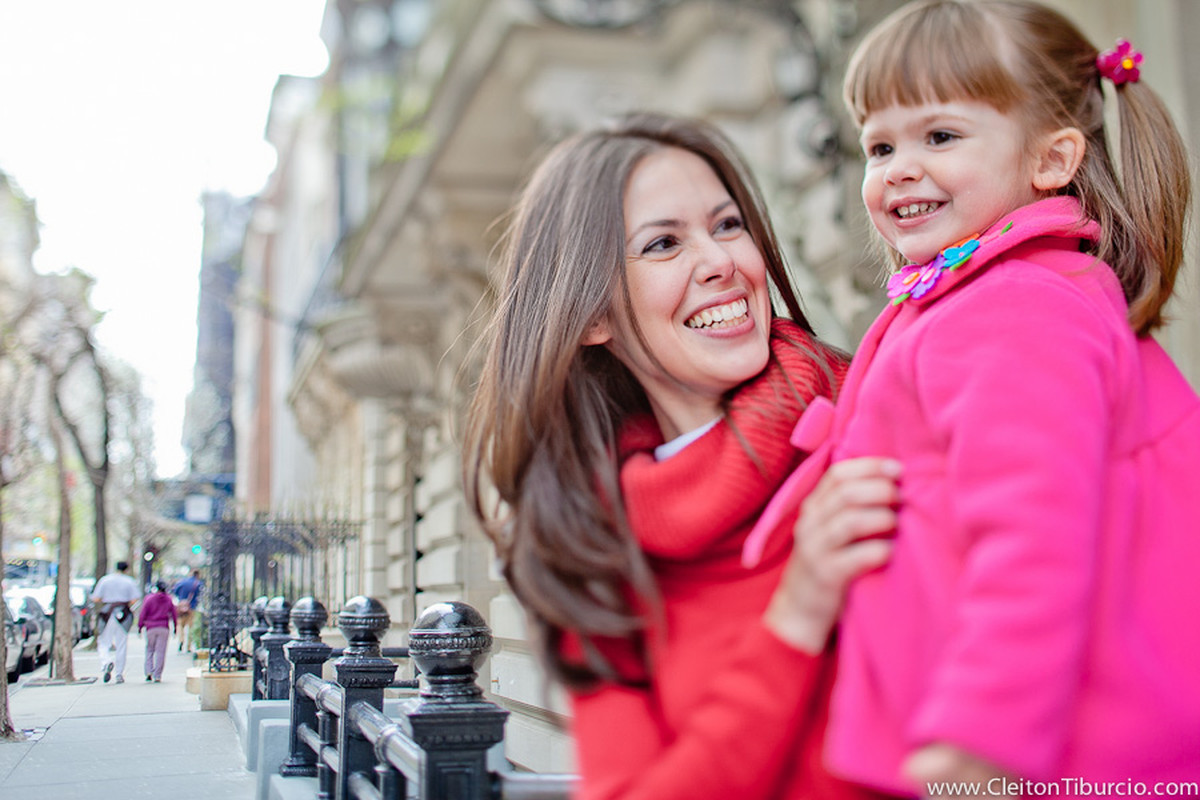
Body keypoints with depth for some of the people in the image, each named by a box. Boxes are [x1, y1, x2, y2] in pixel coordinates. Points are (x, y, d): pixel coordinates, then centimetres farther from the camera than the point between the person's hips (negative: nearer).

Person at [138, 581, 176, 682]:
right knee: (161, 651, 1)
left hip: (151, 628, -1)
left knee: (149, 650, 12)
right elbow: (173, 614, 14)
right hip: (164, 628, 1)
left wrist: (140, 626, 4)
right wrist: (175, 626, 23)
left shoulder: (149, 599, -1)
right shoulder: (169, 599, 8)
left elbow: (143, 613, -2)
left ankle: (149, 672, -4)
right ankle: (157, 676, -2)